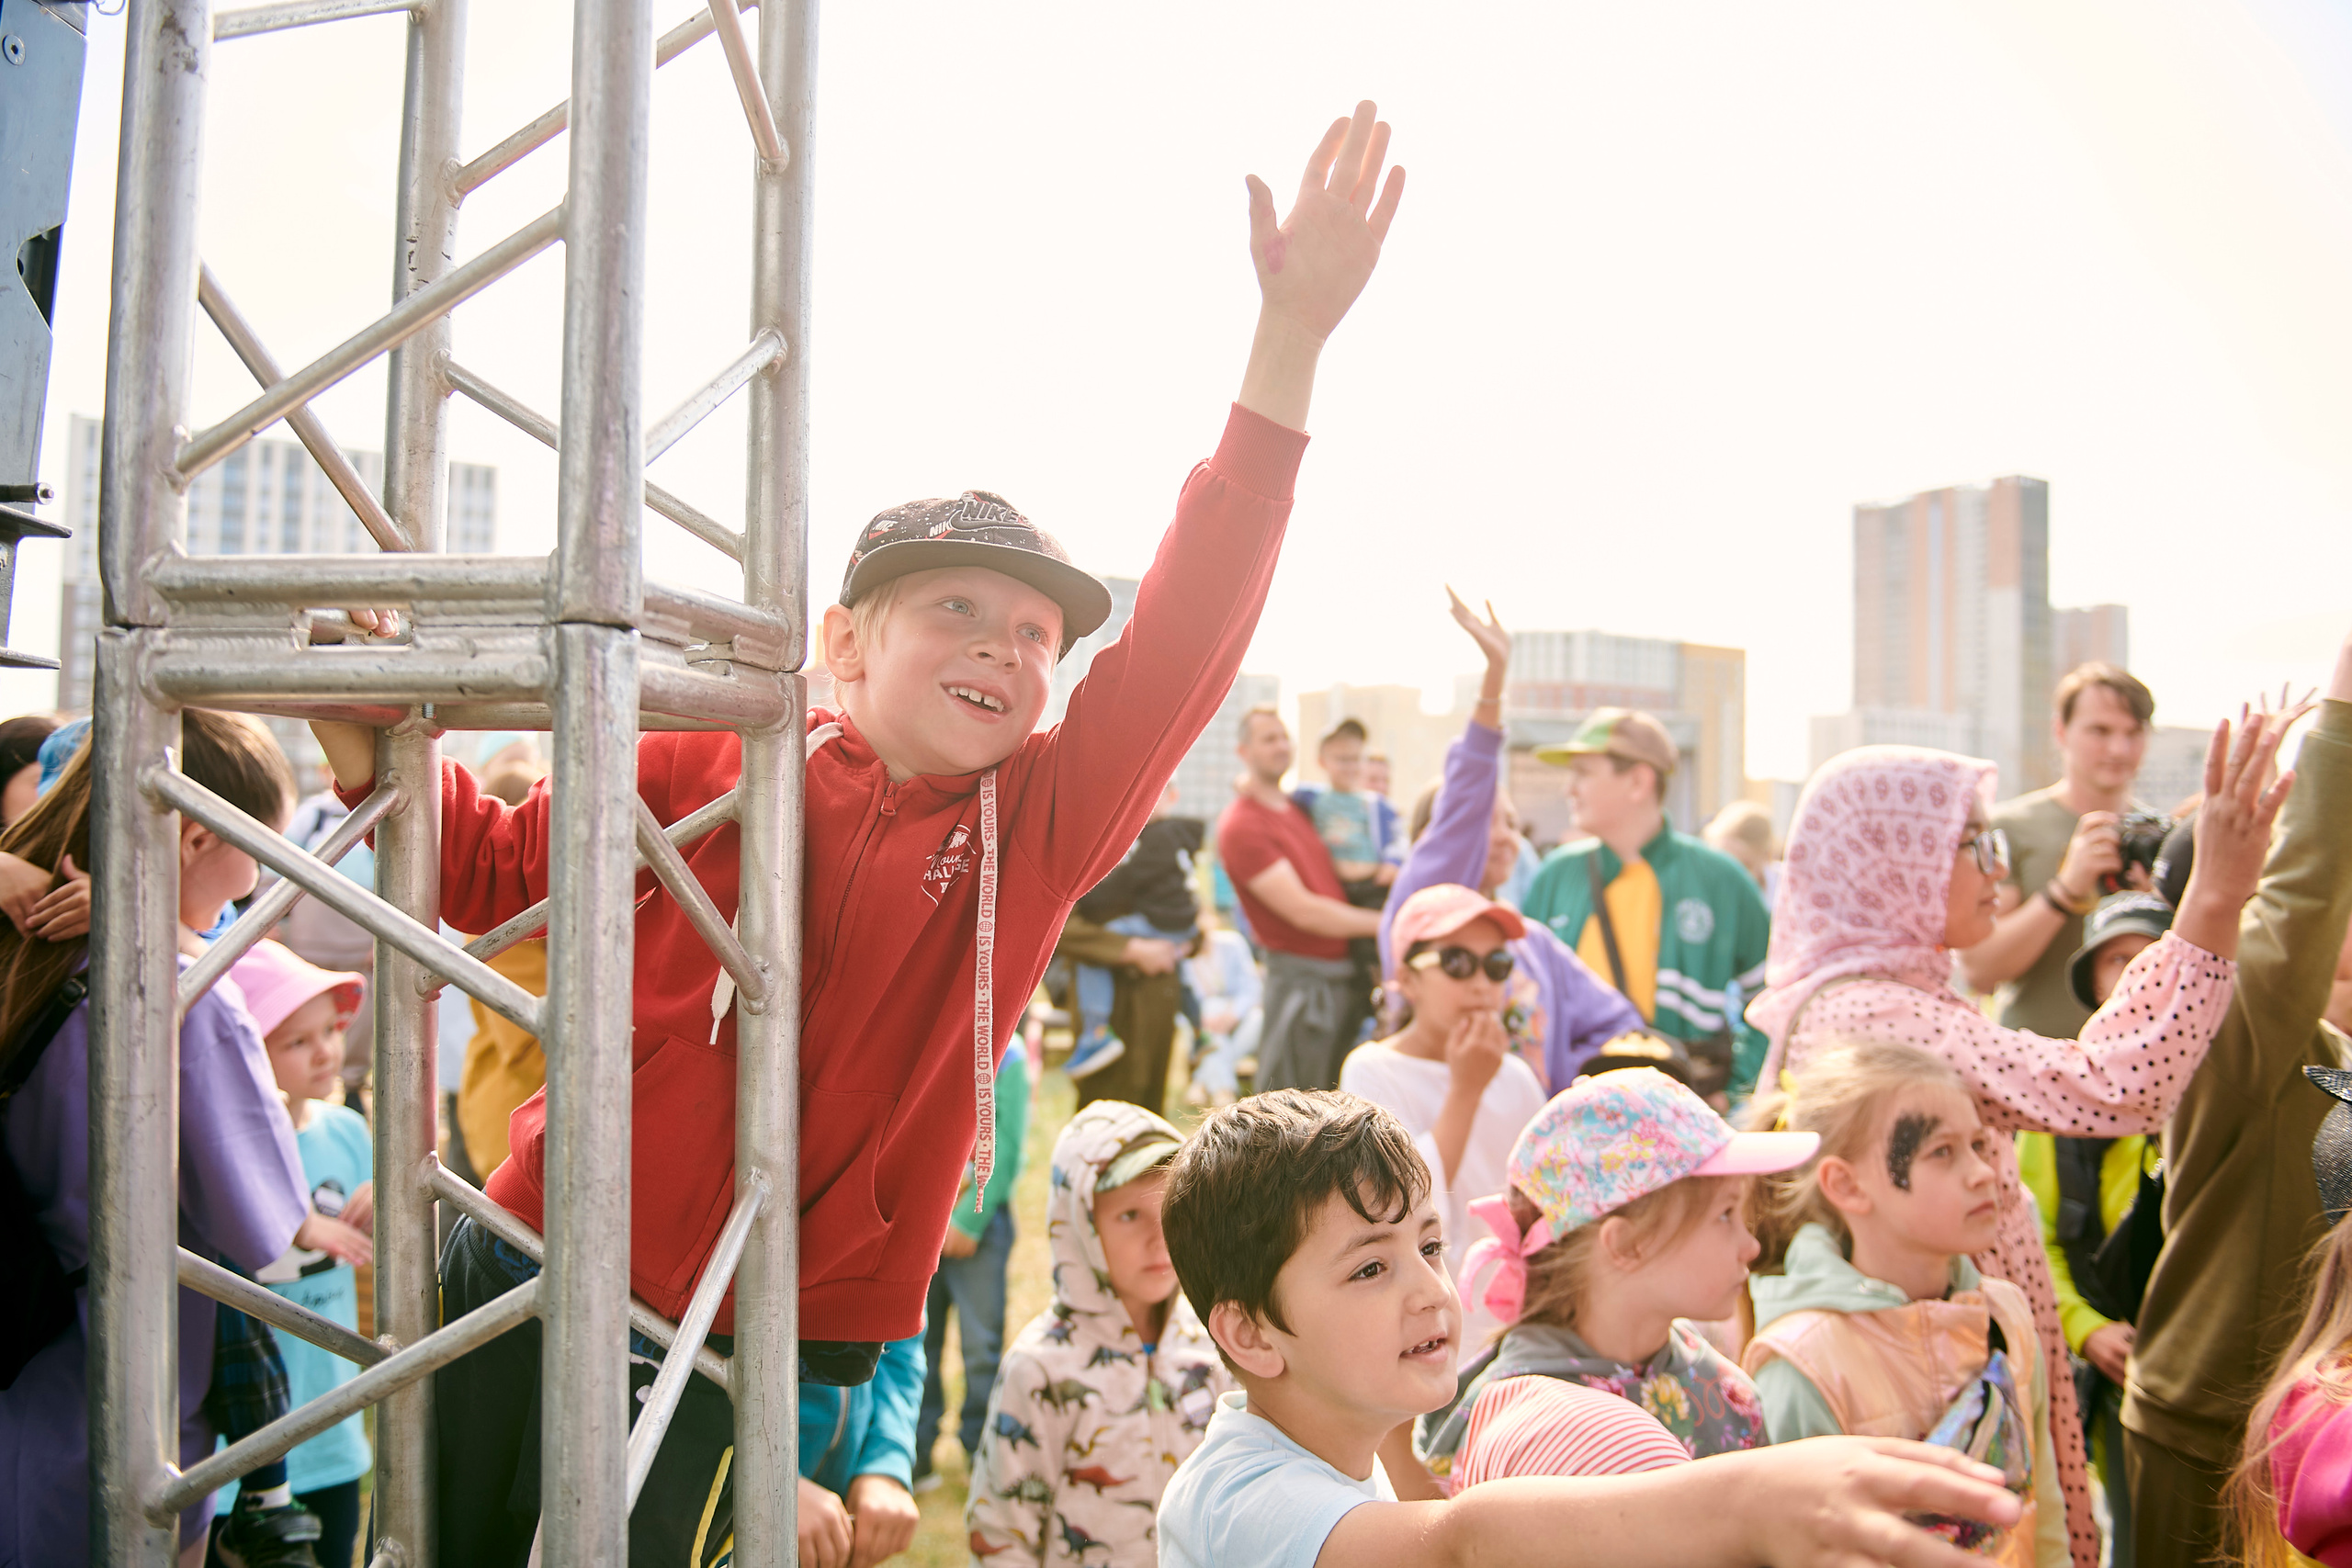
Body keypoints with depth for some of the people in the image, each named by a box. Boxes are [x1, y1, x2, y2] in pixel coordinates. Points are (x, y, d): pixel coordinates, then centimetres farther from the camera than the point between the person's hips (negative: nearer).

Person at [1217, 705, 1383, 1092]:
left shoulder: (1299, 808, 14)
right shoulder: (1240, 826, -12)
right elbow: (1301, 910, -16)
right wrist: (1378, 922, -11)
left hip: (1344, 969, 8)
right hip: (1301, 976, -8)